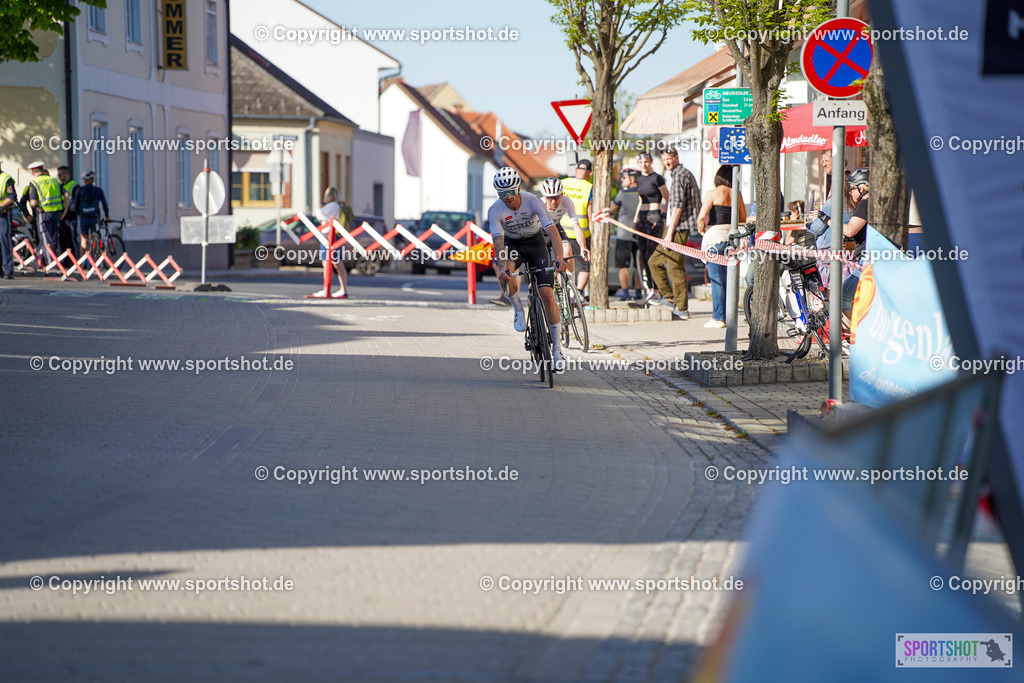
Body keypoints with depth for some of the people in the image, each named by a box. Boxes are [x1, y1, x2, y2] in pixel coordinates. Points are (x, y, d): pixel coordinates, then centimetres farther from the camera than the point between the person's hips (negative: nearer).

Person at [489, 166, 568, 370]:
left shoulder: (532, 201, -27)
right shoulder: (495, 210, -24)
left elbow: (552, 231, -35)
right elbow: (498, 240, -35)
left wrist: (559, 258, -51)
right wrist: (502, 267, -52)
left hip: (536, 242, 0)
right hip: (512, 244, 1)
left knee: (547, 293, -14)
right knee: (505, 275, -35)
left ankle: (556, 346, -4)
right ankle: (518, 310, -7)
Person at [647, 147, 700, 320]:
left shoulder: (679, 176, -13)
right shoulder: (687, 174, 19)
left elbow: (678, 207, -20)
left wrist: (669, 233, -20)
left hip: (678, 228, -11)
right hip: (674, 228, 11)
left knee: (675, 268, -8)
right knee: (654, 261, 16)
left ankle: (682, 309, -5)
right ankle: (670, 297, 18)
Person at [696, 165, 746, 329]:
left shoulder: (713, 193, -8)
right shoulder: (737, 194, 5)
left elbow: (701, 217, -14)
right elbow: (743, 219, 12)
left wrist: (701, 229, 5)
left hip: (715, 236, -5)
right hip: (732, 237, 5)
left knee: (716, 280, -2)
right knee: (728, 279, 12)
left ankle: (718, 317, -3)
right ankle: (729, 316, 13)